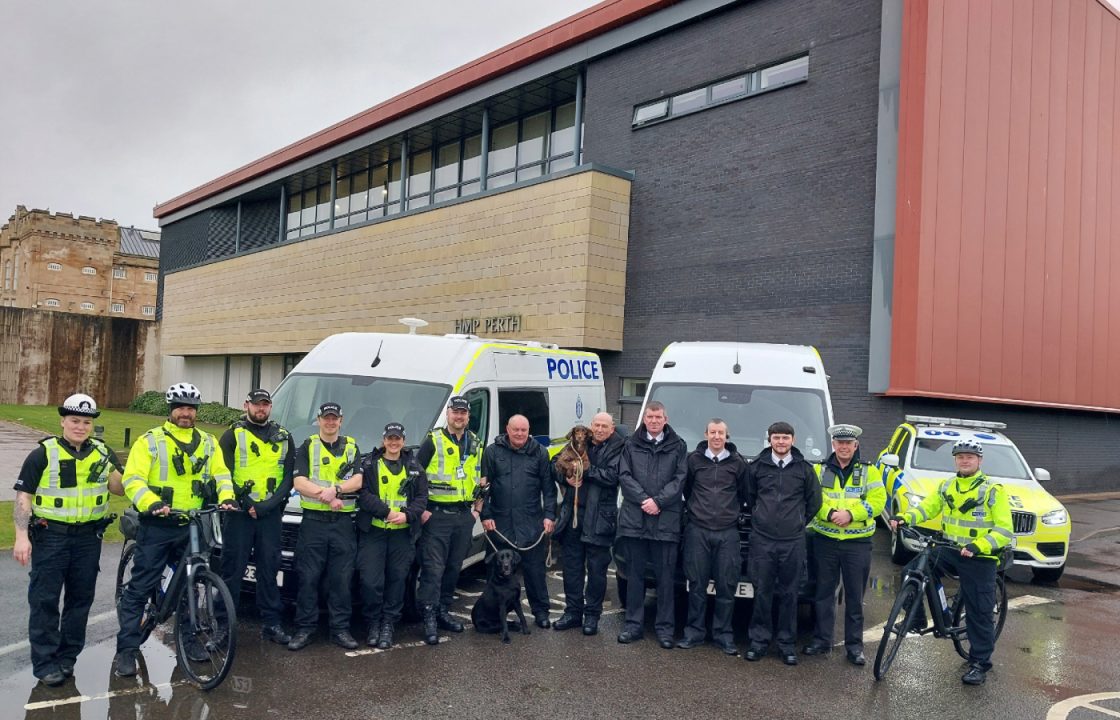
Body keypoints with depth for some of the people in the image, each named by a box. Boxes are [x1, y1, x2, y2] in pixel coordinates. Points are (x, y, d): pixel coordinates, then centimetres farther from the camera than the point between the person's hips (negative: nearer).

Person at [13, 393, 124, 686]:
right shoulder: (43, 454, -5)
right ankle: (45, 662, 10)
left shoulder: (102, 452, 4)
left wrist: (111, 471, -14)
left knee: (80, 598, 10)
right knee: (45, 600, 1)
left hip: (89, 537, 3)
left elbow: (120, 490, 6)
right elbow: (23, 496, -5)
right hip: (50, 536, -3)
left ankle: (67, 656, 24)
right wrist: (21, 536, -13)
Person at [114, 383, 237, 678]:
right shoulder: (150, 440, -4)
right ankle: (126, 649, 6)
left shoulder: (208, 443, 10)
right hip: (157, 525, -4)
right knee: (140, 587, -1)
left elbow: (221, 474, 9)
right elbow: (133, 479, -11)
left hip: (191, 526, 4)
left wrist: (226, 497, -11)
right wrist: (152, 503, -28)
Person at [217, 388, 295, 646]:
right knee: (233, 569, 1)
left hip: (271, 514, 3)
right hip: (239, 512, -3)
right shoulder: (233, 435, 4)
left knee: (269, 568, 7)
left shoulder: (284, 438, 12)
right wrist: (244, 501, -13)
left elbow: (289, 476, 6)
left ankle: (271, 623, 13)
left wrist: (270, 504, -8)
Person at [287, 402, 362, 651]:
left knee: (341, 579, 4)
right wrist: (328, 496, -15)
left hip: (343, 522, 1)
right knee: (308, 578, 0)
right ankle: (304, 628, 9)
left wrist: (334, 489, -18)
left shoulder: (351, 447, 12)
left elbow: (357, 481, -2)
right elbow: (299, 483, -5)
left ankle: (340, 629, 11)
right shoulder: (307, 447, 8)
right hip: (313, 521, -1)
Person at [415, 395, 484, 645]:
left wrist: (477, 508, 13)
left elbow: (482, 478, 22)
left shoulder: (476, 444, 12)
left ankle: (443, 611, 24)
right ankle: (430, 619, -2)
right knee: (433, 568, -7)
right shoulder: (433, 441, -4)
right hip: (437, 515, -5)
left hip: (464, 516, 5)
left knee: (454, 567, 12)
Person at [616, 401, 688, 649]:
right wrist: (643, 499, -11)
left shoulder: (678, 446, 7)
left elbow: (680, 479, -1)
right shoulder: (631, 444, 10)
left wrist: (658, 501, -12)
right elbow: (624, 475, 2)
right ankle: (633, 624, 17)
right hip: (634, 519, 1)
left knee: (665, 576, 3)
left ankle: (664, 626, 13)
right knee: (635, 574, 8)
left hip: (666, 521, -1)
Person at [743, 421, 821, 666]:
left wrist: (799, 523, 12)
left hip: (793, 541, 0)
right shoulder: (757, 466, 4)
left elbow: (814, 501, 12)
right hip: (762, 539, 0)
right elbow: (749, 496, 16)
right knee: (762, 591, 3)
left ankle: (787, 643, 16)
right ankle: (759, 639, 13)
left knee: (789, 593, 5)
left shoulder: (804, 468, 3)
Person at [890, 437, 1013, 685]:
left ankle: (980, 663, 16)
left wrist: (978, 546, -28)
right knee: (911, 573, -12)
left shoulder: (993, 490, -9)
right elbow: (927, 508, 10)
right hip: (948, 550, 5)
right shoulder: (947, 486, 9)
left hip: (979, 557, -5)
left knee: (979, 612, 2)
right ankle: (916, 620, 7)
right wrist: (904, 518, -11)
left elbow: (1004, 530, -13)